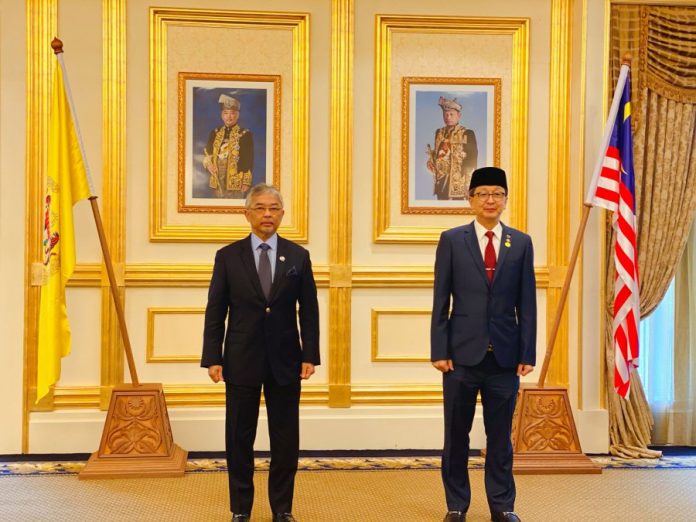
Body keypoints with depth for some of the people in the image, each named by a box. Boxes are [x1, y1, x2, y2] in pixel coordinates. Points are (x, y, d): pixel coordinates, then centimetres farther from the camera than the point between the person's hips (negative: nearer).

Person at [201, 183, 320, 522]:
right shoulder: (228, 256, 1)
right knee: (239, 438, 7)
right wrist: (212, 358, -5)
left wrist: (310, 355, -2)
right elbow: (215, 312, 0)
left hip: (285, 361, 1)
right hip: (242, 361, -1)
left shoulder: (298, 256, 4)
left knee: (286, 440, 6)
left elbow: (309, 311, 4)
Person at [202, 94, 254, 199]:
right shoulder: (215, 133, 12)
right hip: (218, 181, 4)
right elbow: (207, 154, 19)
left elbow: (249, 161, -2)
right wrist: (208, 163, -4)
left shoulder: (246, 134, 0)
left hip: (236, 182, -4)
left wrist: (246, 182, -9)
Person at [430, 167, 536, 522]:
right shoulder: (452, 240, 1)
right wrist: (439, 351, -6)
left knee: (500, 436, 9)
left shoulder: (521, 243, 5)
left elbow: (527, 304, 4)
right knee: (456, 435, 9)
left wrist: (527, 354, 0)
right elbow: (441, 301, 0)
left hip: (505, 356, 1)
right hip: (463, 353, -1)